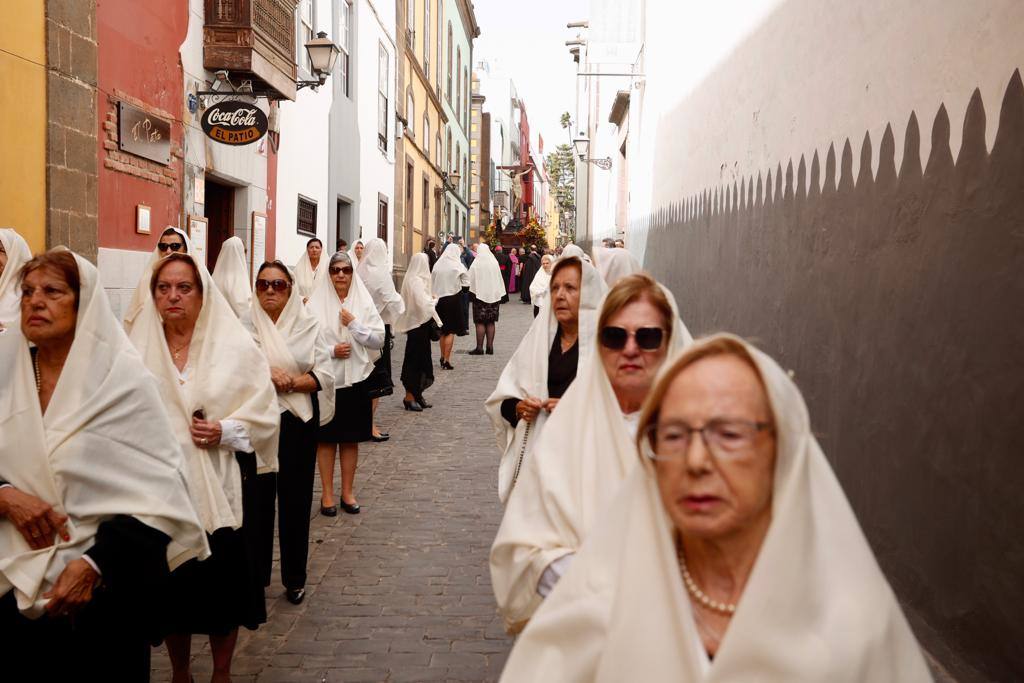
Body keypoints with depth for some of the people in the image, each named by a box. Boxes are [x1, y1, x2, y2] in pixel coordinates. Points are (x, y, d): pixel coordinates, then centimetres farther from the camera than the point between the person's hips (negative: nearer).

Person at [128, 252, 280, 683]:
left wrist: (225, 431, -18)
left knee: (222, 578, 7)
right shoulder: (139, 348, 2)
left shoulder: (235, 346, -3)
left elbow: (265, 411, -3)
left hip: (221, 483, -1)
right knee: (172, 580, 11)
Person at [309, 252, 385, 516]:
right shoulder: (316, 303, -2)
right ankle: (327, 495, 16)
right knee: (326, 439, 5)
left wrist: (354, 324, -11)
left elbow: (378, 340, -1)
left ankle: (347, 492, 22)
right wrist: (331, 351, -17)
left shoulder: (364, 303, 3)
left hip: (356, 378, 2)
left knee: (350, 439, 10)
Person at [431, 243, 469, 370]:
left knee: (443, 331, 18)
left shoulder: (437, 265, 1)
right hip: (453, 299, -4)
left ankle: (443, 357, 26)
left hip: (439, 299, 4)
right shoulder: (458, 266, -8)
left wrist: (435, 295, 14)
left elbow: (432, 284, 4)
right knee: (451, 331, 0)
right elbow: (466, 285, -5)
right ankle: (446, 360, -5)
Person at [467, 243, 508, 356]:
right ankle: (490, 347, 9)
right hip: (493, 295, 3)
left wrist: (472, 292, 10)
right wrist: (500, 295, 14)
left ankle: (479, 347, -4)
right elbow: (499, 280, 7)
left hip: (480, 295, -3)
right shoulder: (494, 263, 0)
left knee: (480, 322, -1)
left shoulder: (476, 264, -8)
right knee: (491, 322, 9)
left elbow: (471, 280, -5)